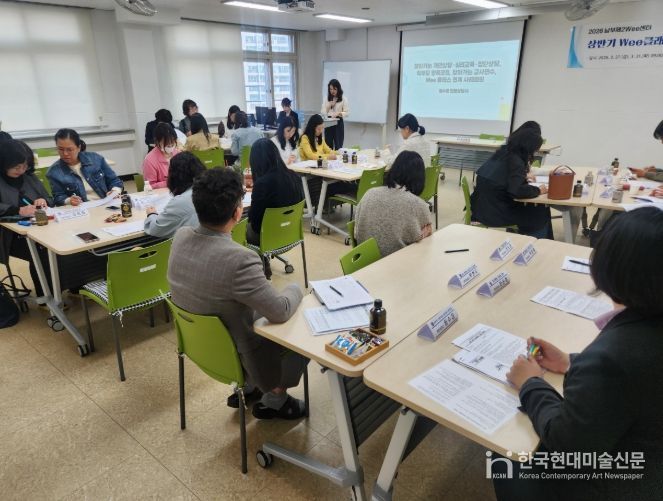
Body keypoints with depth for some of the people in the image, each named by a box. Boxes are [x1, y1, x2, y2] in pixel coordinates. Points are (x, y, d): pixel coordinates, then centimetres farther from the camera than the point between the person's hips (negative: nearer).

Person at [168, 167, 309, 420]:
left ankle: (247, 386, 34)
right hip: (233, 355, -7)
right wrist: (295, 289, -7)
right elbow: (281, 311, -24)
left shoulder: (180, 236, -14)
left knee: (261, 312, 27)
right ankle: (274, 399, 26)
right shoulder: (239, 259, -37)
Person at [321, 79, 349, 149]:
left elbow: (347, 113, -7)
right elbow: (323, 113, 3)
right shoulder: (327, 99, 7)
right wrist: (329, 105, -10)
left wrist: (338, 113, -23)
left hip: (338, 123, -3)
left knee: (338, 146, -3)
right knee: (328, 146, 6)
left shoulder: (343, 99, -2)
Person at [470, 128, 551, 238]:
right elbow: (516, 190, -28)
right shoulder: (515, 161, -18)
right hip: (494, 213, -9)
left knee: (528, 207, 26)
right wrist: (538, 190, -12)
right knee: (541, 212, 7)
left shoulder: (502, 152, 7)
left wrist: (524, 176, 19)